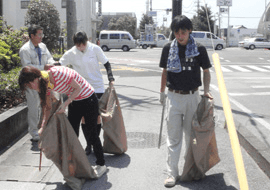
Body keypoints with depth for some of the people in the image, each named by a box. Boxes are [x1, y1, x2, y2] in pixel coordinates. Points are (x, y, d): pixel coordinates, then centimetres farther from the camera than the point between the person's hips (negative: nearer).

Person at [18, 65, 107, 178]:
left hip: (88, 99, -8)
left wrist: (65, 104, -26)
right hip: (74, 102, 8)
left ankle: (101, 165, 15)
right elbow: (48, 107, 5)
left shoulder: (57, 73, -30)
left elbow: (78, 88, -23)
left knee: (91, 134, -1)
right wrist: (43, 127, -1)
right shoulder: (45, 84, -5)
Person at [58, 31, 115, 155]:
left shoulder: (95, 49, -7)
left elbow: (106, 64, 0)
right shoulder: (71, 53, -5)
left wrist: (111, 79, -12)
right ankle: (89, 144, 15)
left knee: (97, 117, 2)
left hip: (97, 88, -1)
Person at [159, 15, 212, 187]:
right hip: (174, 96, 0)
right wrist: (162, 92, 12)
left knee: (192, 134, 12)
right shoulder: (168, 48, 0)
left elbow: (206, 71, 5)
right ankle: (172, 173, 7)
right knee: (173, 136, 2)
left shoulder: (199, 49, -4)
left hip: (193, 96, 0)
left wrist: (206, 90, -7)